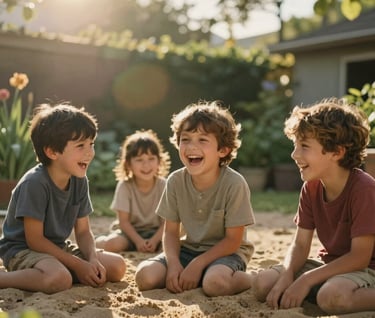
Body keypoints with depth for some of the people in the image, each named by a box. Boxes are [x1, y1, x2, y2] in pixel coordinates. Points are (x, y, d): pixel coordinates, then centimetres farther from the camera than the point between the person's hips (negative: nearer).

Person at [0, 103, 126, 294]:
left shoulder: (79, 181, -2)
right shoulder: (34, 183, -24)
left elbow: (83, 231, 4)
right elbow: (34, 240, -21)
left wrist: (93, 259, -17)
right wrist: (79, 265, -20)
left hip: (58, 249, 7)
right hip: (22, 250, -7)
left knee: (117, 266, -4)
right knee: (60, 279, -38)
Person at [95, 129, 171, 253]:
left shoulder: (163, 185, -10)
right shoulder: (124, 186, -12)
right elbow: (124, 221, -11)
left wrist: (154, 241, -23)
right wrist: (138, 241, -23)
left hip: (155, 232, 1)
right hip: (130, 232, -1)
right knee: (113, 244, -31)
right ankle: (98, 241, 2)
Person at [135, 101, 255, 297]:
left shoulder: (234, 184, -20)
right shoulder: (175, 181, -7)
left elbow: (233, 240, -15)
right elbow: (171, 232, -1)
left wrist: (197, 264, -21)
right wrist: (173, 264, -19)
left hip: (226, 251, -4)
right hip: (189, 248, 5)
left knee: (215, 283, -37)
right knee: (145, 276, -19)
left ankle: (250, 278, -7)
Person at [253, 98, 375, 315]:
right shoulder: (311, 188, -1)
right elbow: (300, 244, -1)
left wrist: (306, 280, -24)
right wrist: (287, 276, -21)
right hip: (331, 264, 7)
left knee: (331, 296, -39)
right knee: (264, 283, -12)